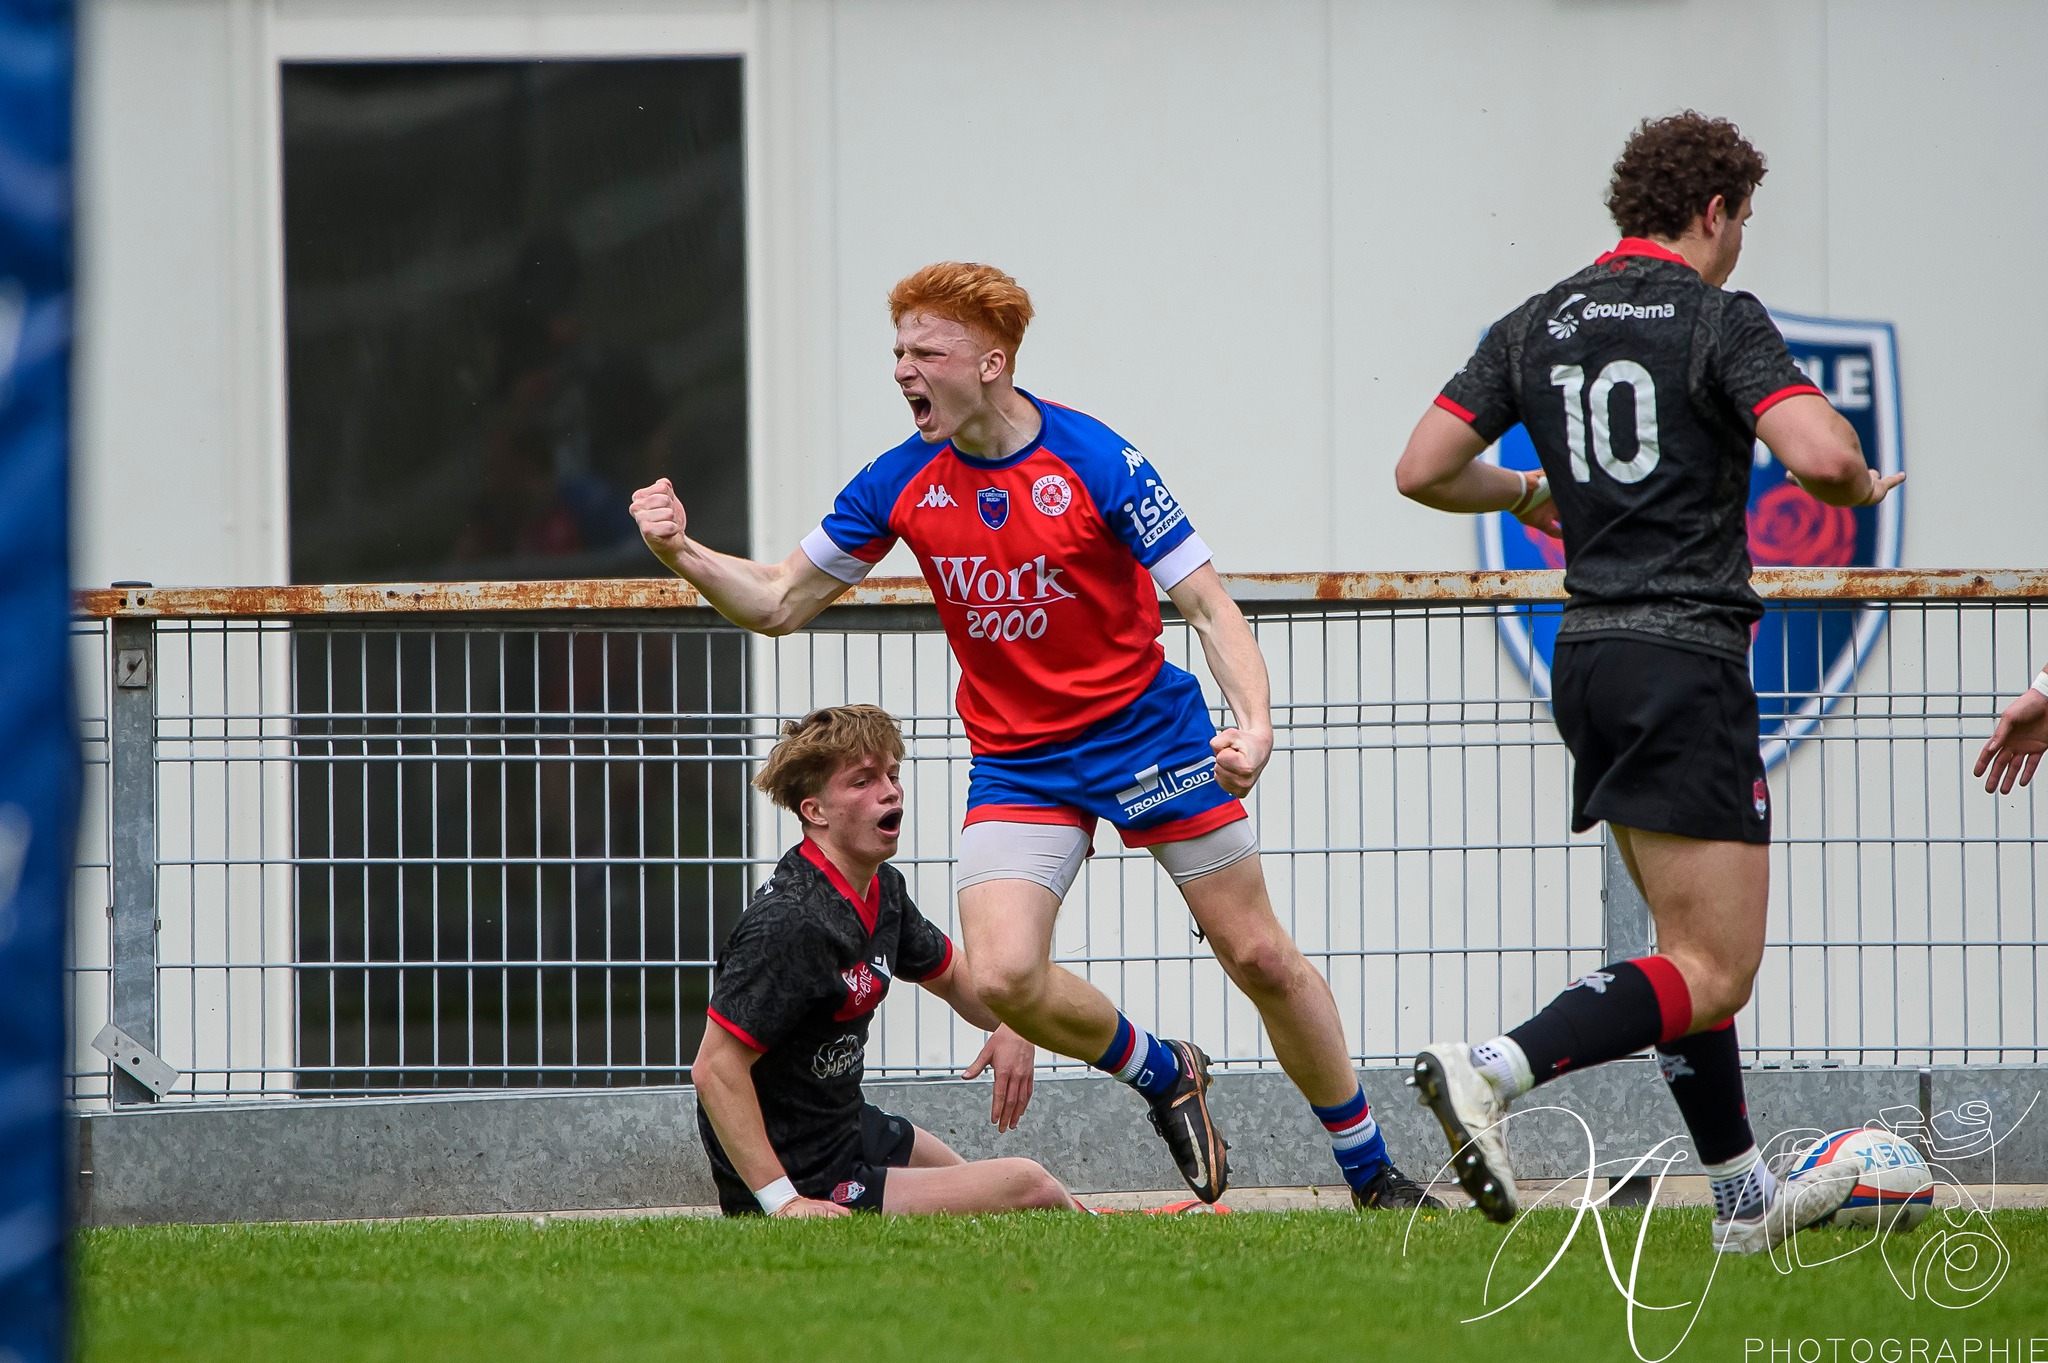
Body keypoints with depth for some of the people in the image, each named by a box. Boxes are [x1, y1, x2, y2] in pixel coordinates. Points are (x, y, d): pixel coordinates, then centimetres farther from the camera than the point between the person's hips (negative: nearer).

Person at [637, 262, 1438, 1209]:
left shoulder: (1096, 463, -16)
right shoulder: (901, 484, -4)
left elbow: (1207, 605, -14)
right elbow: (777, 604, 4)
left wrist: (1254, 722, -31)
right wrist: (682, 552, -14)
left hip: (1148, 732, -3)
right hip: (1016, 764, 3)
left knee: (1260, 959, 1)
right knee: (1004, 977, -18)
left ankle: (1372, 1174, 18)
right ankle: (1161, 1077, 12)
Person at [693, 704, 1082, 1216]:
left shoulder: (883, 891, 4)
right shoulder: (793, 923, -26)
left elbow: (951, 975, 23)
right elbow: (715, 1068, -29)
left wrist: (1011, 1024, 0)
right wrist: (784, 1202, -31)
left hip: (848, 1130, 10)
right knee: (1028, 1187, -6)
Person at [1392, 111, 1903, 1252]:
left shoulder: (1539, 327, 10)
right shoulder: (1719, 321, -8)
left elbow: (1425, 468, 8)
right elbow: (1821, 457, -22)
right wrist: (1865, 486, 1)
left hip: (1588, 663, 8)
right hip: (1686, 659, -8)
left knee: (1695, 947, 20)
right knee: (1714, 974, -9)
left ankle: (1743, 1194, 23)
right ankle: (1494, 1072, -26)